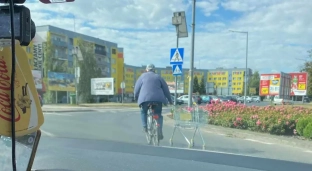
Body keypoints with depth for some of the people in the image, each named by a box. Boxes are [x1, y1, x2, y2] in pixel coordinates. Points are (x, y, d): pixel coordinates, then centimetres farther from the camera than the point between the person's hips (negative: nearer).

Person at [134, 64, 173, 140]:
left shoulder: (142, 76, 14)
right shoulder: (158, 77, 17)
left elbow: (136, 88, 12)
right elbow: (166, 89, 16)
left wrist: (136, 97, 27)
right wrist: (170, 100, 23)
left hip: (145, 98, -1)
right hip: (158, 99, 1)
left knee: (143, 112, 25)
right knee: (159, 115, 17)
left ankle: (145, 126, 8)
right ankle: (160, 131, 0)